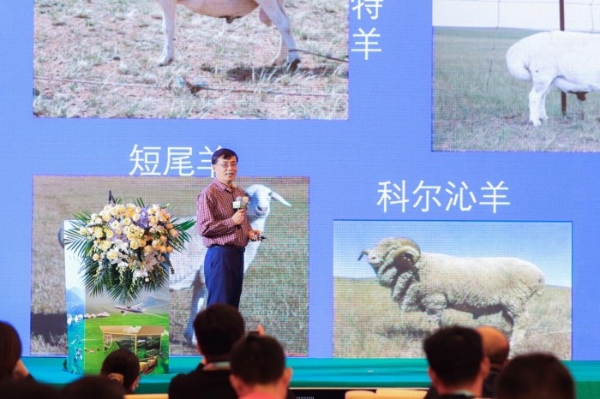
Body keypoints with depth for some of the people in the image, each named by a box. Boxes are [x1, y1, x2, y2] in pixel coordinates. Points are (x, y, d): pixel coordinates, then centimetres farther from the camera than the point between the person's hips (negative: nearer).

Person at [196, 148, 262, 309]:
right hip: (220, 254, -8)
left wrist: (249, 231, 8)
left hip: (238, 253, 8)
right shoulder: (208, 194, -11)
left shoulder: (239, 193, 15)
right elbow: (204, 228, -19)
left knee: (233, 304, 11)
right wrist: (232, 221, -18)